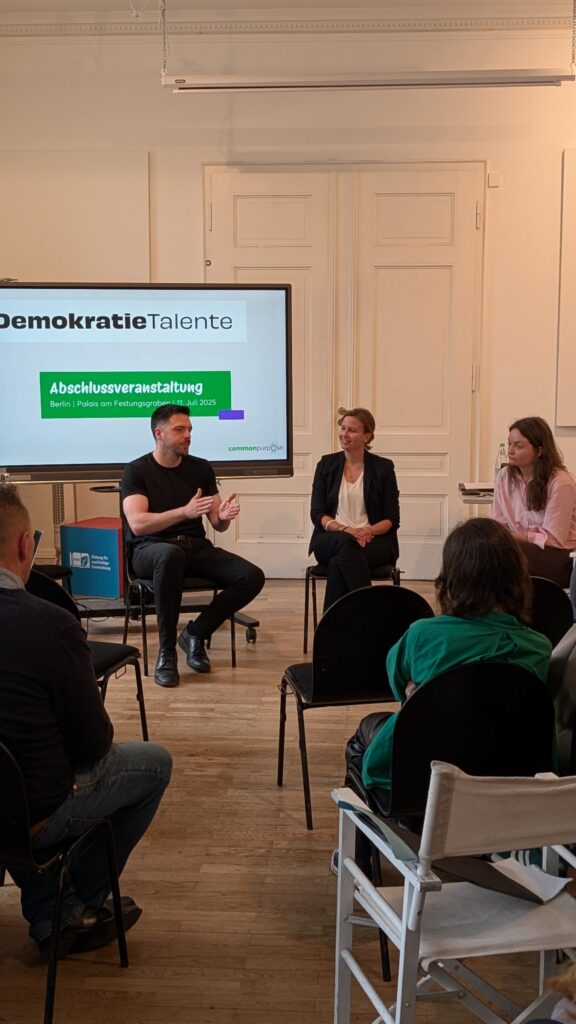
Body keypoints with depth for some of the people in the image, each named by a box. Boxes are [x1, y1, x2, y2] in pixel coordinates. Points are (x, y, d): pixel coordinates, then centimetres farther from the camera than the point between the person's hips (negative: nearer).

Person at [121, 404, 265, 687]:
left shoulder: (201, 468, 10)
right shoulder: (136, 471, -2)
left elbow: (217, 525, 8)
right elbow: (137, 524, -17)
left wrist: (223, 517, -17)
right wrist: (185, 512, -30)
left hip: (196, 547, 4)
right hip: (151, 549, -4)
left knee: (253, 577, -19)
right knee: (171, 554, -42)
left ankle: (196, 633, 0)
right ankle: (166, 651, -25)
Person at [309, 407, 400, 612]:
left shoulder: (383, 467, 5)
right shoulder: (327, 464, 9)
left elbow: (392, 519, 2)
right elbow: (317, 513, 3)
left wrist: (369, 531, -19)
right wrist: (344, 529, -16)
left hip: (373, 541, -1)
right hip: (331, 540, 2)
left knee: (338, 562, -35)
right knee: (345, 542, -36)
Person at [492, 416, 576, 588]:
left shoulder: (560, 483, -15)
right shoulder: (504, 477, 3)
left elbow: (553, 539, -14)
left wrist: (512, 536, -20)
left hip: (561, 557, -5)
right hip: (525, 549, 5)